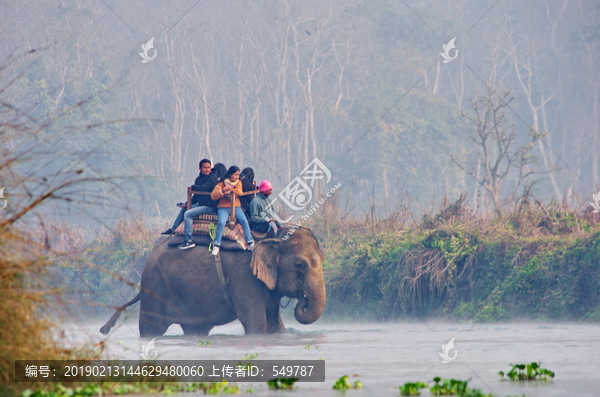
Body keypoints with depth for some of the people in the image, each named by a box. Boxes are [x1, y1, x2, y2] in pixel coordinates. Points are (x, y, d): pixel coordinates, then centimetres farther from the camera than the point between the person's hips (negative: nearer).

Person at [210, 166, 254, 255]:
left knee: (244, 221, -21)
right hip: (223, 208, -2)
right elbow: (213, 196, -8)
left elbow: (239, 192, -8)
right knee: (221, 222, -28)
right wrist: (223, 190, -21)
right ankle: (216, 245, -17)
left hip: (236, 207, 3)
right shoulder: (221, 184, 2)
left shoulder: (238, 182, 10)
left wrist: (230, 189, -17)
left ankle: (250, 242, -14)